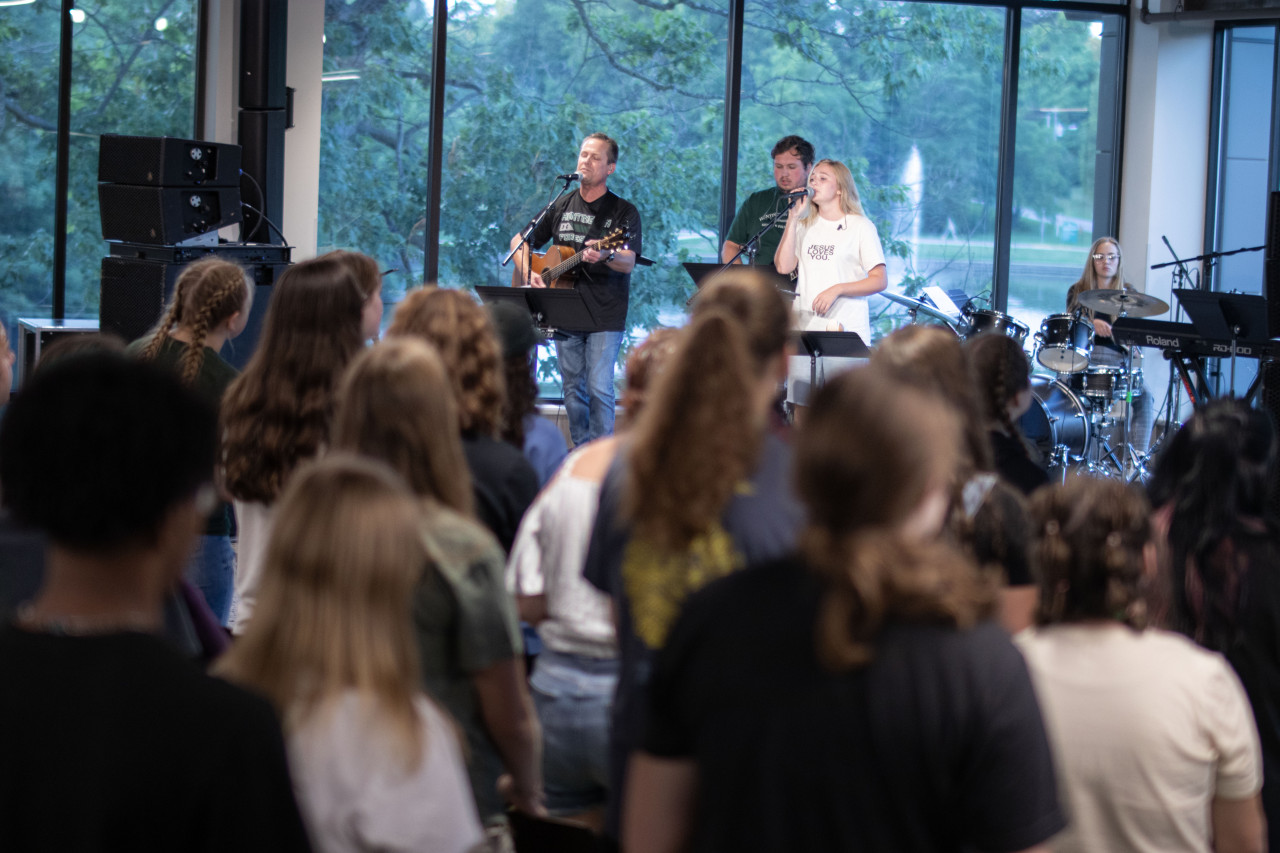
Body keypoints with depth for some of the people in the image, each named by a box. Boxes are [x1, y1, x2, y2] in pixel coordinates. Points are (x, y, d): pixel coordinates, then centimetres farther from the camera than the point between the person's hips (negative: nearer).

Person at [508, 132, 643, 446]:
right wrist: (527, 273, 2)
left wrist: (606, 256, -34)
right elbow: (519, 241, 20)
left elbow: (629, 264, -13)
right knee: (573, 391, 8)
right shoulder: (561, 206, 12)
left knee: (599, 389, -12)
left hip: (605, 317, -5)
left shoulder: (623, 211, -1)